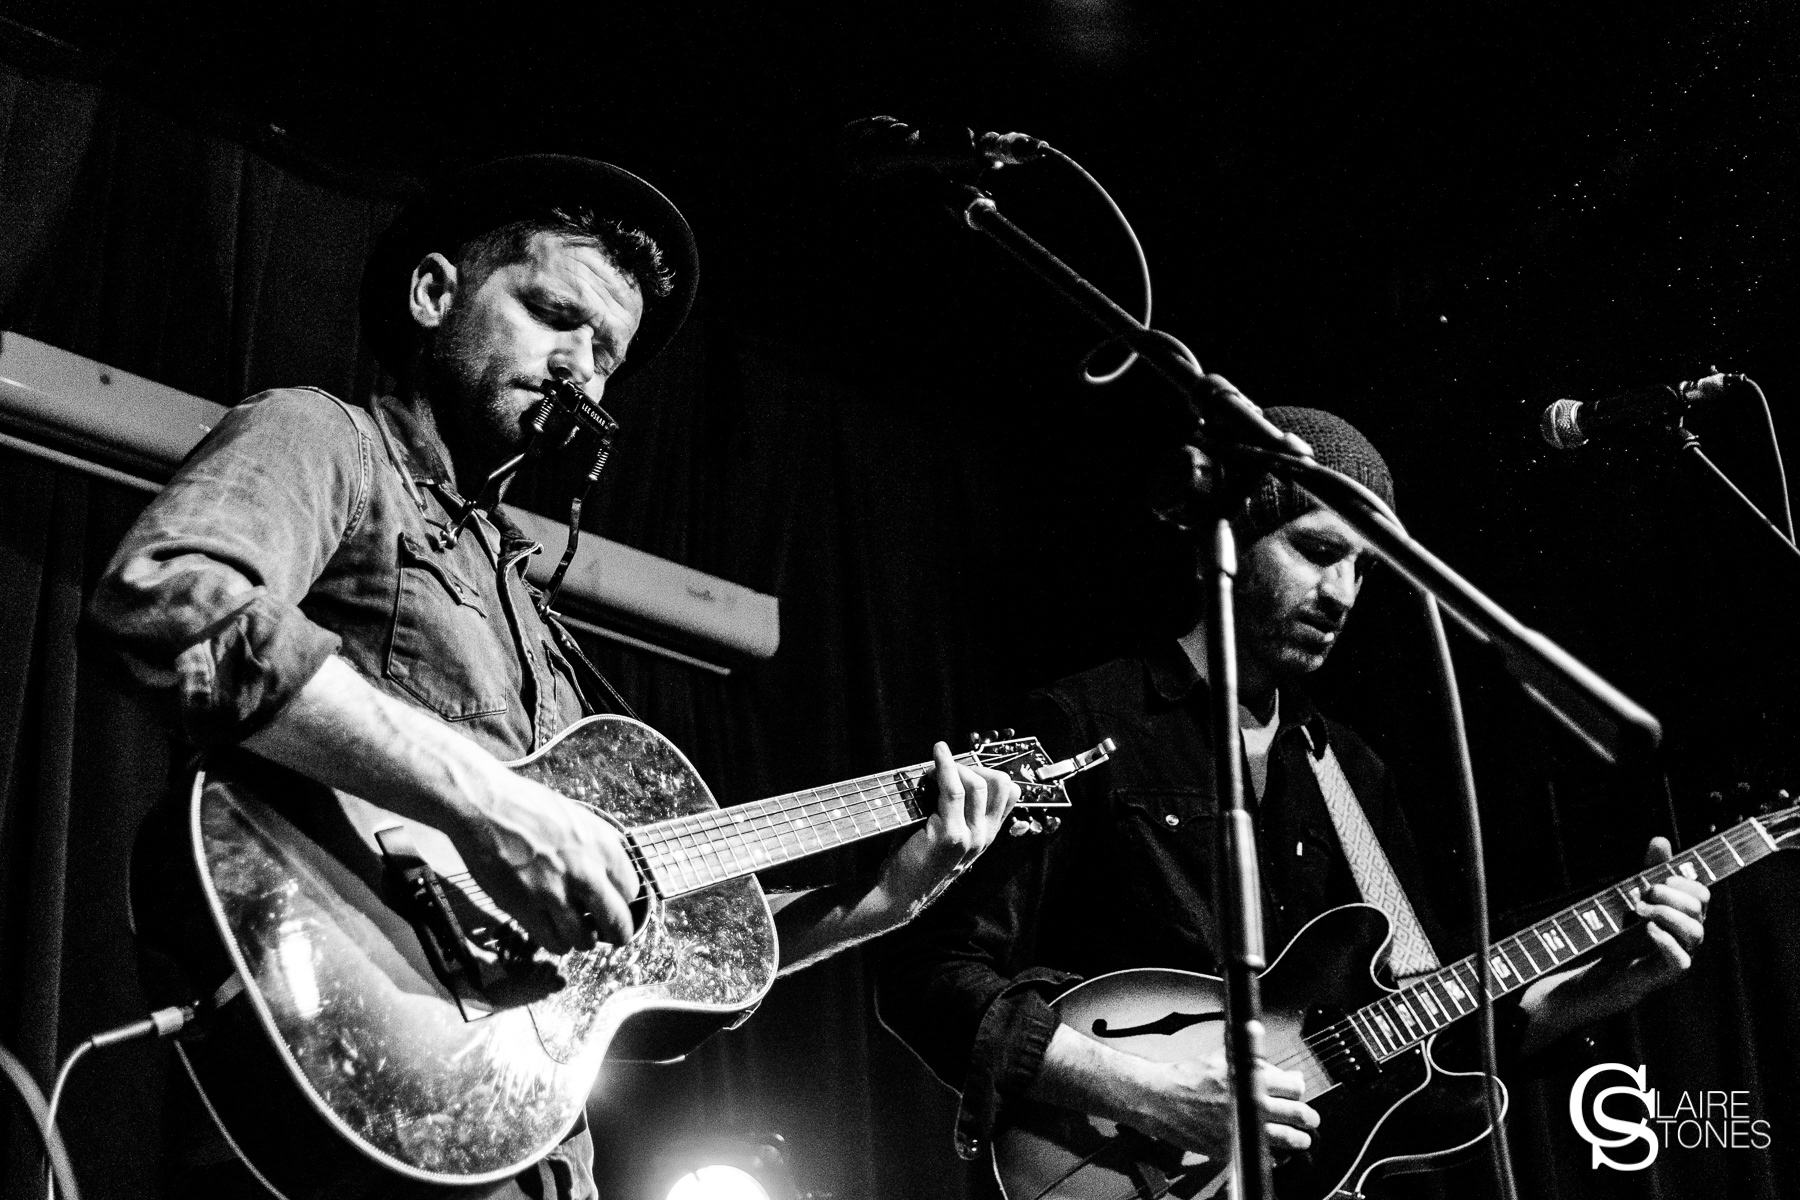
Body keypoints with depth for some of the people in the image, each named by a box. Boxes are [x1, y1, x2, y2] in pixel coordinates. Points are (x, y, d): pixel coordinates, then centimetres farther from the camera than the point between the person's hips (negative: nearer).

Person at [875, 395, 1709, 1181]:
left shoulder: (1349, 770, 15)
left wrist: (1626, 977, 5)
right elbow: (927, 980, -12)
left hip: (1331, 1170, 6)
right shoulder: (1082, 728, -6)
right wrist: (1150, 1096, -20)